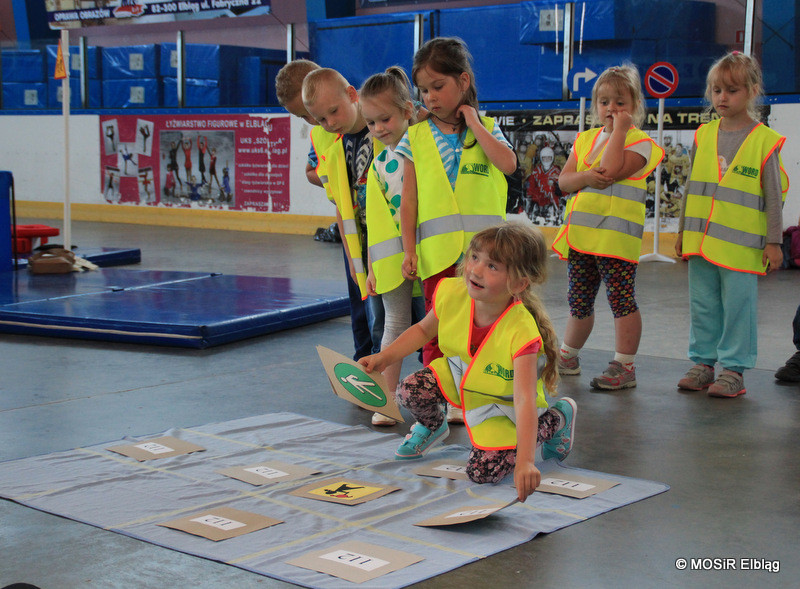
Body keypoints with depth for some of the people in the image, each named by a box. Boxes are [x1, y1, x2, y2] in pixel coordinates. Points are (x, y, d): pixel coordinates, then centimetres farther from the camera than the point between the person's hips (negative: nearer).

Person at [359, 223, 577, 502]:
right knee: (410, 392, -21)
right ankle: (433, 426, 20)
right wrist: (385, 357, -12)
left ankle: (556, 419, 10)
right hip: (460, 375, 4)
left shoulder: (521, 331, -39)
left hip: (503, 403, -4)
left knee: (482, 472, -13)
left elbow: (524, 400, -43)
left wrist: (524, 461, -51)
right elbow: (423, 330, 0)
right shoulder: (451, 294, -24)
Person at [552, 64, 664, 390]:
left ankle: (624, 366, 2)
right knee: (579, 301, 16)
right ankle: (568, 356, 31)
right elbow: (563, 181, 7)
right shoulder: (585, 139, 16)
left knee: (621, 300, -4)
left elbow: (612, 169, -21)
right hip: (580, 234, 6)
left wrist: (619, 130, -13)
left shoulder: (639, 142, -3)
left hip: (616, 237, -6)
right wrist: (585, 177, -14)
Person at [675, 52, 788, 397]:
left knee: (738, 306, 1)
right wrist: (682, 231, 15)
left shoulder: (765, 140, -4)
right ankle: (703, 362, 22)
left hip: (741, 244, -4)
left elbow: (774, 196, -3)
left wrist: (773, 242, -4)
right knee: (702, 305, 10)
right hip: (701, 240, 4)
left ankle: (733, 369, 10)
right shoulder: (703, 136, 8)